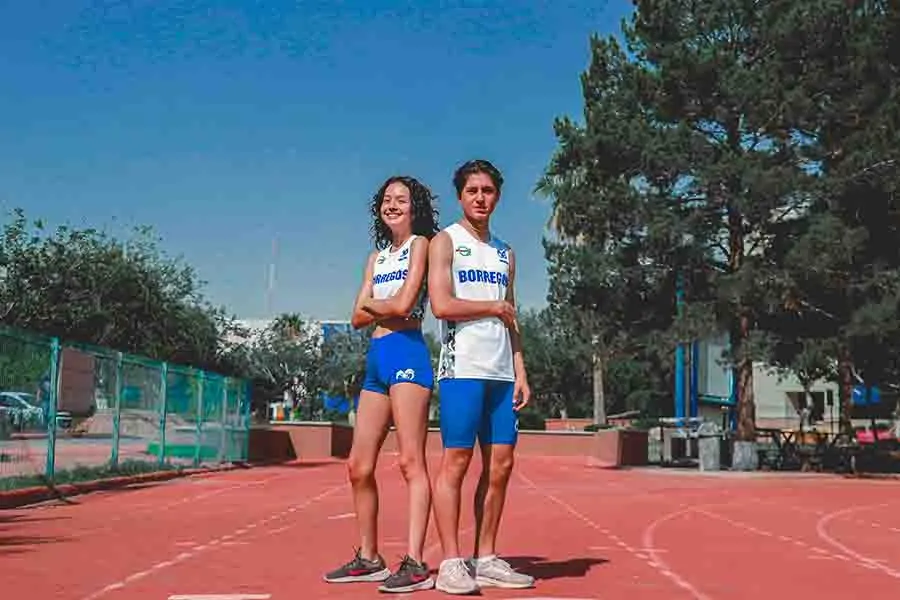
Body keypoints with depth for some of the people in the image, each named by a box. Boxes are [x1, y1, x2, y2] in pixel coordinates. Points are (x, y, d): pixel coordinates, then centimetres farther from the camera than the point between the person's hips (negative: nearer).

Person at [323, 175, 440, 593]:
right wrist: (383, 307, -4)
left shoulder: (420, 244, 2)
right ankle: (368, 559, 19)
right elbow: (358, 318, 13)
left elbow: (403, 305, -11)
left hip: (407, 354, -8)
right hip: (376, 360, 8)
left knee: (411, 461, -11)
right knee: (359, 466, 8)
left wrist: (371, 304, 6)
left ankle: (415, 564, -10)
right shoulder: (377, 257, 23)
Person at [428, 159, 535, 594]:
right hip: (463, 367, -6)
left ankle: (486, 560, 12)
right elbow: (442, 305, -12)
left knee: (501, 464, 4)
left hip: (500, 372, 6)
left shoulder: (505, 253, 20)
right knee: (456, 461, -7)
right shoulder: (445, 241, 2)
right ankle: (451, 564, -2)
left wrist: (520, 372, 9)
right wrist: (495, 307, -2)